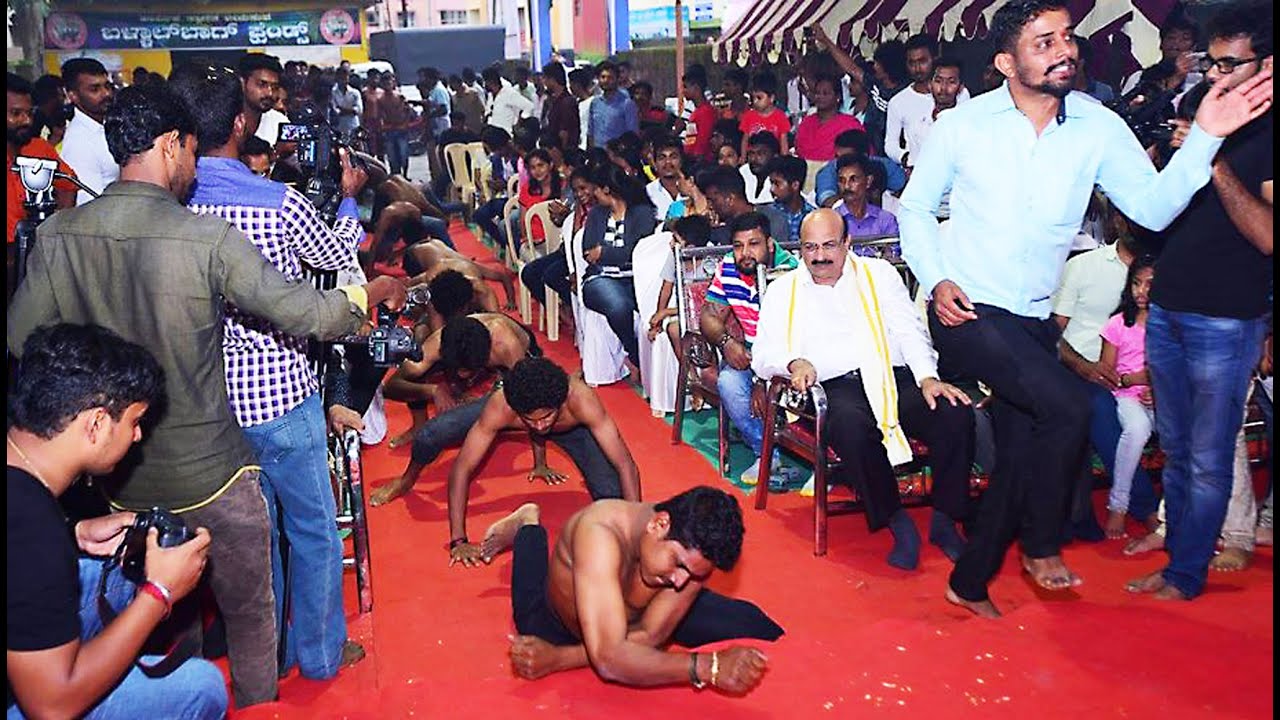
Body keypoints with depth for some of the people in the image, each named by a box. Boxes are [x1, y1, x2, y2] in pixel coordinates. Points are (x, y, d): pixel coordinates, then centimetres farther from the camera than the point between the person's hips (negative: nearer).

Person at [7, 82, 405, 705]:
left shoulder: (58, 234, -7)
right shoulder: (208, 239, -20)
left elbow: (20, 340, -1)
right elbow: (308, 314, -17)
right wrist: (371, 293, 2)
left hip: (116, 475, 5)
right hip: (209, 473, -5)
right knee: (249, 612, 17)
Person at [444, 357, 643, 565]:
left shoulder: (580, 399, -46)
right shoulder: (500, 406, -43)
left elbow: (626, 466, -43)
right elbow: (462, 469, -37)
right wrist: (458, 541, -41)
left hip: (573, 427, -2)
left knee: (612, 494, -18)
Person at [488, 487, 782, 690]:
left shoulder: (695, 549, -35)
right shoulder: (600, 532, -48)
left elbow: (648, 637, -30)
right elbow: (608, 658, -54)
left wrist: (557, 658, -38)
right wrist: (709, 667, -59)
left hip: (641, 611, 2)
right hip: (563, 622, -2)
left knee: (763, 633, -4)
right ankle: (529, 528, 41)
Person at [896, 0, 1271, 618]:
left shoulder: (1098, 128, 1)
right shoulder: (962, 125, -5)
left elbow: (1153, 207, -6)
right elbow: (914, 208, 4)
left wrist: (1205, 136, -20)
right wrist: (936, 278, -10)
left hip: (1033, 320, 5)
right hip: (966, 312, -4)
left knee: (1023, 455, 8)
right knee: (1067, 410, -22)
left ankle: (969, 584, 28)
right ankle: (1042, 548, 4)